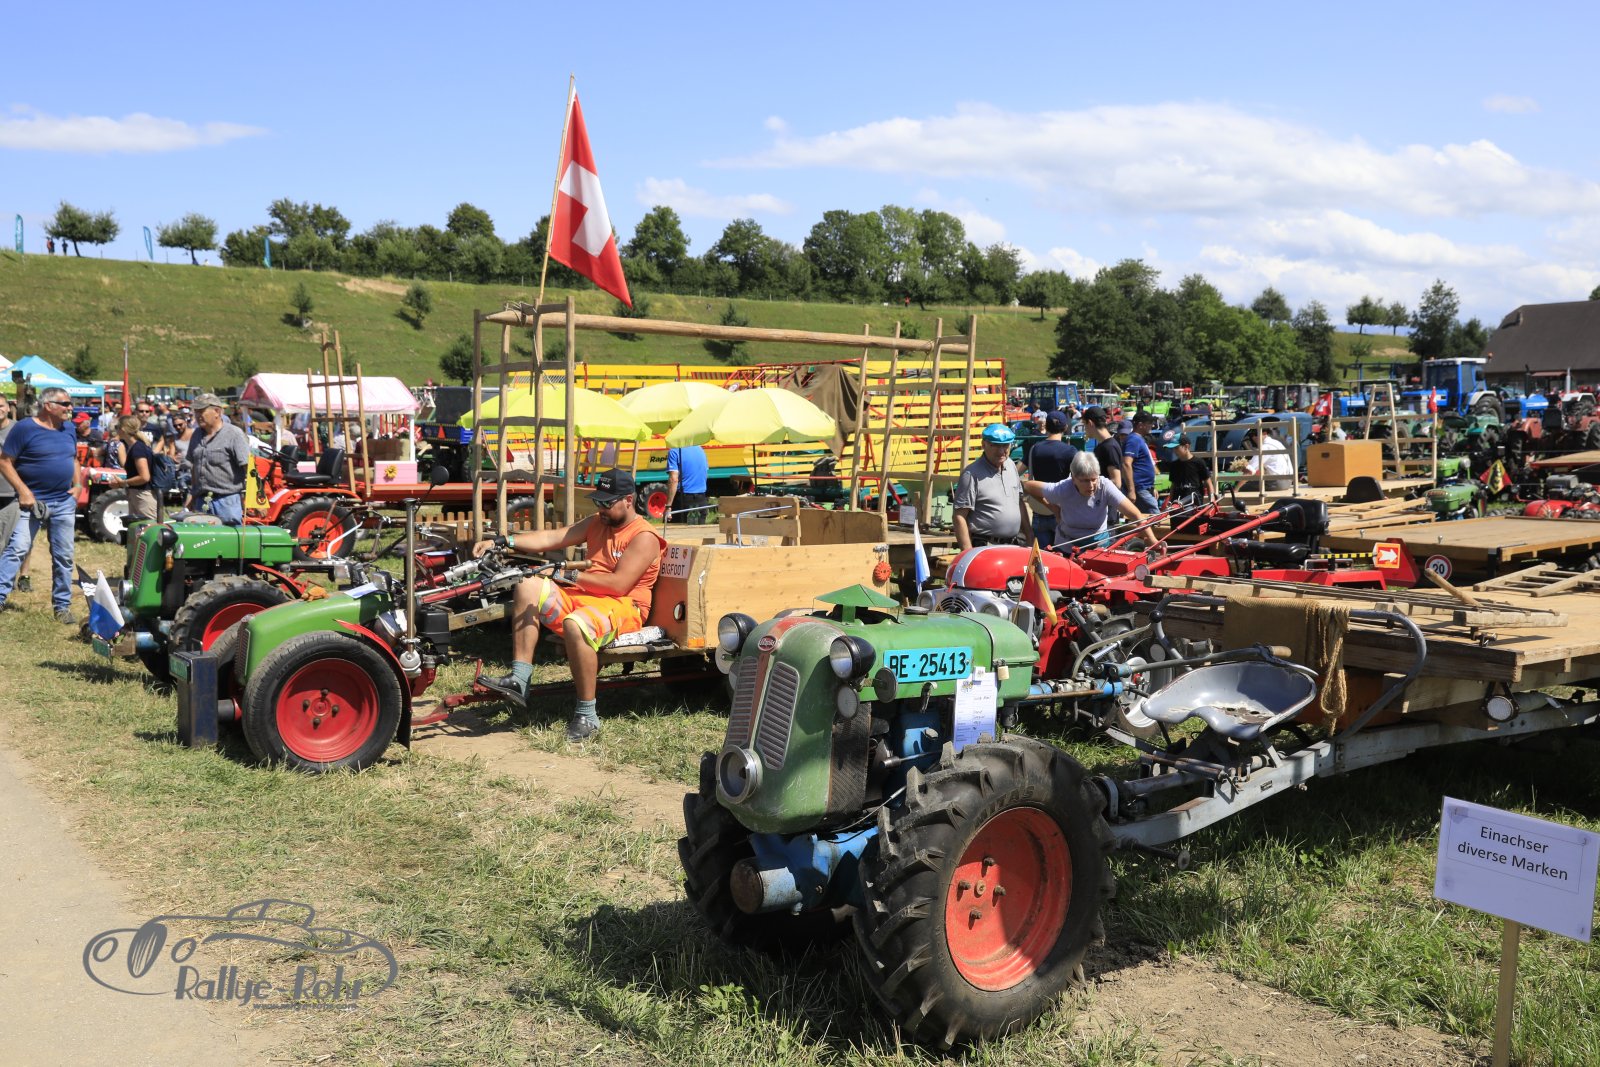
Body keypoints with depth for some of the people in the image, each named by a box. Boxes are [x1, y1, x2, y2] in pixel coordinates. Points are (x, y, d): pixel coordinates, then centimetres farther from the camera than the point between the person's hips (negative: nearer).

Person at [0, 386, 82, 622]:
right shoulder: (24, 428, -9)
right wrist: (23, 491, -17)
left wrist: (77, 485, 5)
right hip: (33, 502, -5)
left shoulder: (68, 429, 9)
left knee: (64, 556, 7)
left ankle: (63, 606, 15)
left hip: (64, 503, 5)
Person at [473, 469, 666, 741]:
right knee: (528, 587, -9)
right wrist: (501, 541, -4)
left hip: (621, 606, -8)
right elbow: (550, 538, 7)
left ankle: (587, 716, -27)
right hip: (582, 597, 8)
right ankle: (518, 680, -16)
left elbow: (619, 584, -18)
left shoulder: (644, 537, -8)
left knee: (575, 625, -38)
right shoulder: (596, 523, 17)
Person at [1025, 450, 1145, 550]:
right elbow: (1027, 486, -10)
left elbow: (1136, 516, -27)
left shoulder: (1105, 486, -24)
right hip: (1067, 547, 0)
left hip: (1100, 545, 0)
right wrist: (1056, 510, -9)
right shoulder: (1062, 491, -23)